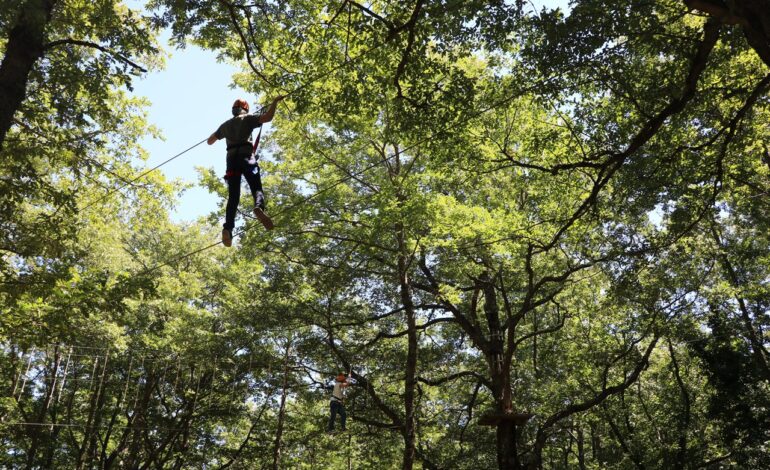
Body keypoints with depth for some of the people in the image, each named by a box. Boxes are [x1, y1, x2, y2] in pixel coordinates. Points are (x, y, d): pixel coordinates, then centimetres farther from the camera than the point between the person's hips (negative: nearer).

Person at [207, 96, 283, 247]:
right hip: (246, 156, -3)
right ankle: (259, 208, -44)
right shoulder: (248, 118, 13)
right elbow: (267, 117, -3)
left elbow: (209, 142, 36)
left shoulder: (225, 125, 26)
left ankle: (228, 228, -21)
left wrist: (219, 133, 54)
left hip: (231, 158, 3)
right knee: (257, 188, -8)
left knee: (233, 196, -2)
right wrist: (274, 102, 11)